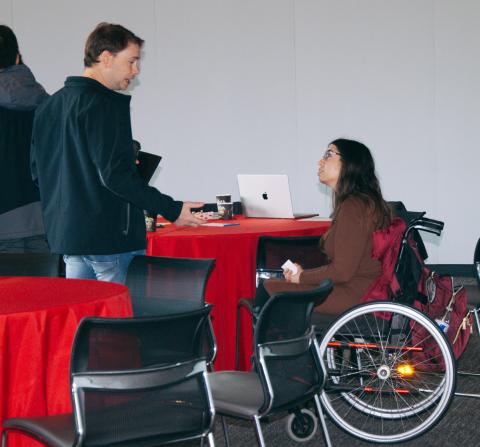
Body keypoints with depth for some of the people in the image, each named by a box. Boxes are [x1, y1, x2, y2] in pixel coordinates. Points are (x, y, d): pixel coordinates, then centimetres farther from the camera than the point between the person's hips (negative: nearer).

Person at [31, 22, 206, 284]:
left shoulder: (49, 106, 13)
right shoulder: (104, 105, -14)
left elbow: (37, 171, 16)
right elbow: (114, 175, -21)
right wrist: (171, 210, -18)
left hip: (65, 234, 9)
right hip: (112, 240, -9)